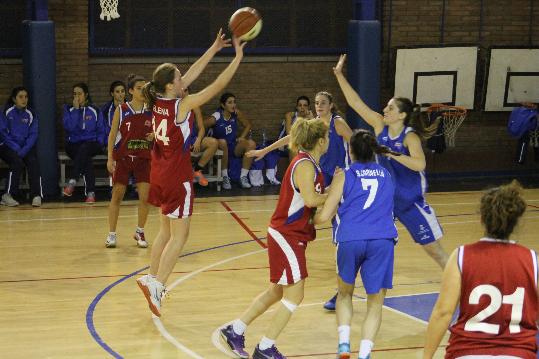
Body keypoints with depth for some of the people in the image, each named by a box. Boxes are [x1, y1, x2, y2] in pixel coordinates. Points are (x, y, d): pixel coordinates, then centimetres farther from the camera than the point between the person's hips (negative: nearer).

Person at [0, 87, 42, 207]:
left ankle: (36, 195, -32)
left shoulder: (30, 115, 8)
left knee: (33, 162, -26)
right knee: (17, 162, -31)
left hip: (26, 147, 3)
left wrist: (24, 150, -14)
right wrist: (16, 148, -17)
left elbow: (33, 134, 3)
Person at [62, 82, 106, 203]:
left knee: (83, 148, -38)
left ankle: (73, 181, -44)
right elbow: (69, 127, -9)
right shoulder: (69, 109, 9)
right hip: (73, 145, 0)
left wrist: (99, 143, -5)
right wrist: (76, 109, -8)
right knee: (86, 160, -33)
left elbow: (101, 131, 13)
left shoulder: (95, 111, 11)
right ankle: (90, 193, -39)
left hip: (91, 144, 0)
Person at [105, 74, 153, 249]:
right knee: (117, 196, 4)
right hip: (122, 157, -1)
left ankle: (140, 231, 15)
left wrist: (154, 135, -11)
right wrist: (110, 158, -8)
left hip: (143, 158, 2)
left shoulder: (151, 111, 1)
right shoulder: (121, 110, -4)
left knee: (145, 197, -4)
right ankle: (111, 234, 14)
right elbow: (112, 134, -2)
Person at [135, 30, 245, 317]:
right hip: (177, 178, -8)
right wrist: (238, 58, -12)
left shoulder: (159, 101, 0)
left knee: (166, 230, 19)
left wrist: (214, 49, 13)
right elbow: (216, 87, -18)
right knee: (179, 236, -3)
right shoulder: (181, 106, -19)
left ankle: (152, 279, 22)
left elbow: (190, 75, 10)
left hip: (159, 175, 8)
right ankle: (156, 283, -12)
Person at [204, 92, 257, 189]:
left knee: (251, 144, -20)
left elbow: (248, 125, 12)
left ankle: (243, 177, -16)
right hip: (221, 148, -5)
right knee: (222, 142, -38)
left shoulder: (236, 113, -3)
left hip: (234, 147, 5)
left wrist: (242, 137, -3)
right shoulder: (216, 117, -17)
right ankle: (225, 177, -26)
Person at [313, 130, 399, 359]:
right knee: (375, 303, 8)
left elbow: (325, 216, 8)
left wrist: (308, 221, 30)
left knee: (345, 293, 22)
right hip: (383, 240, 1)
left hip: (350, 239, -1)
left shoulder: (344, 177, 12)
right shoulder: (386, 175, 21)